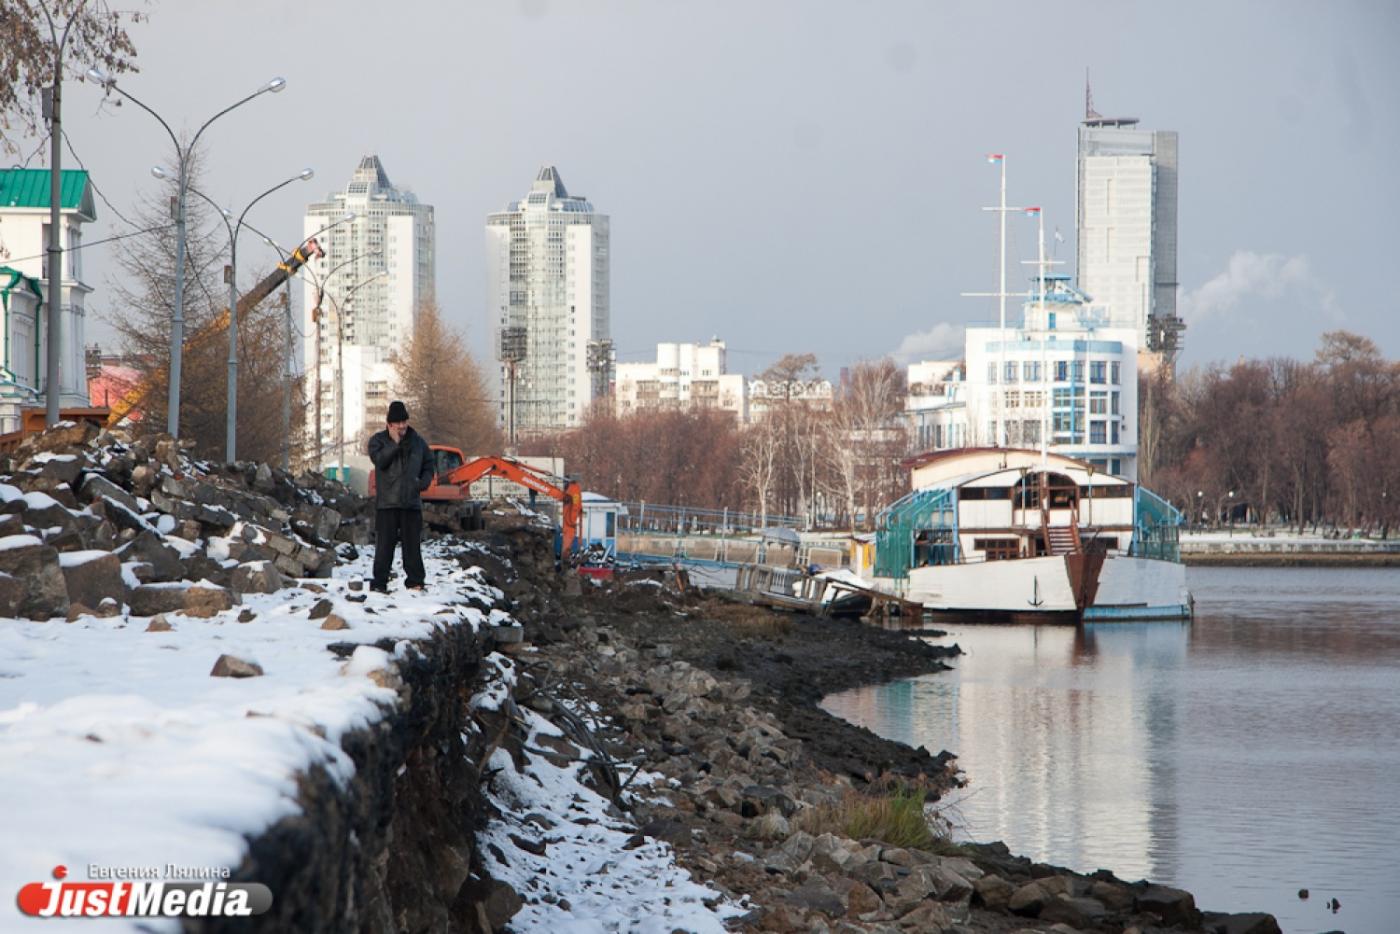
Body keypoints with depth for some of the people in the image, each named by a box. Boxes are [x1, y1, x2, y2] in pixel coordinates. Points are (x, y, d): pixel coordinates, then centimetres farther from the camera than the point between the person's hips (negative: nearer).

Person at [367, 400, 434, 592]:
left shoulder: (418, 442, 11)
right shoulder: (378, 440, 2)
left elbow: (428, 466, 19)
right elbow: (379, 460, -16)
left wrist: (424, 482, 2)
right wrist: (395, 443, -20)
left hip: (412, 502, 3)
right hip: (387, 502, -3)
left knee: (413, 544, 5)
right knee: (384, 544, -3)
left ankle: (415, 581, 11)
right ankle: (380, 582, 0)